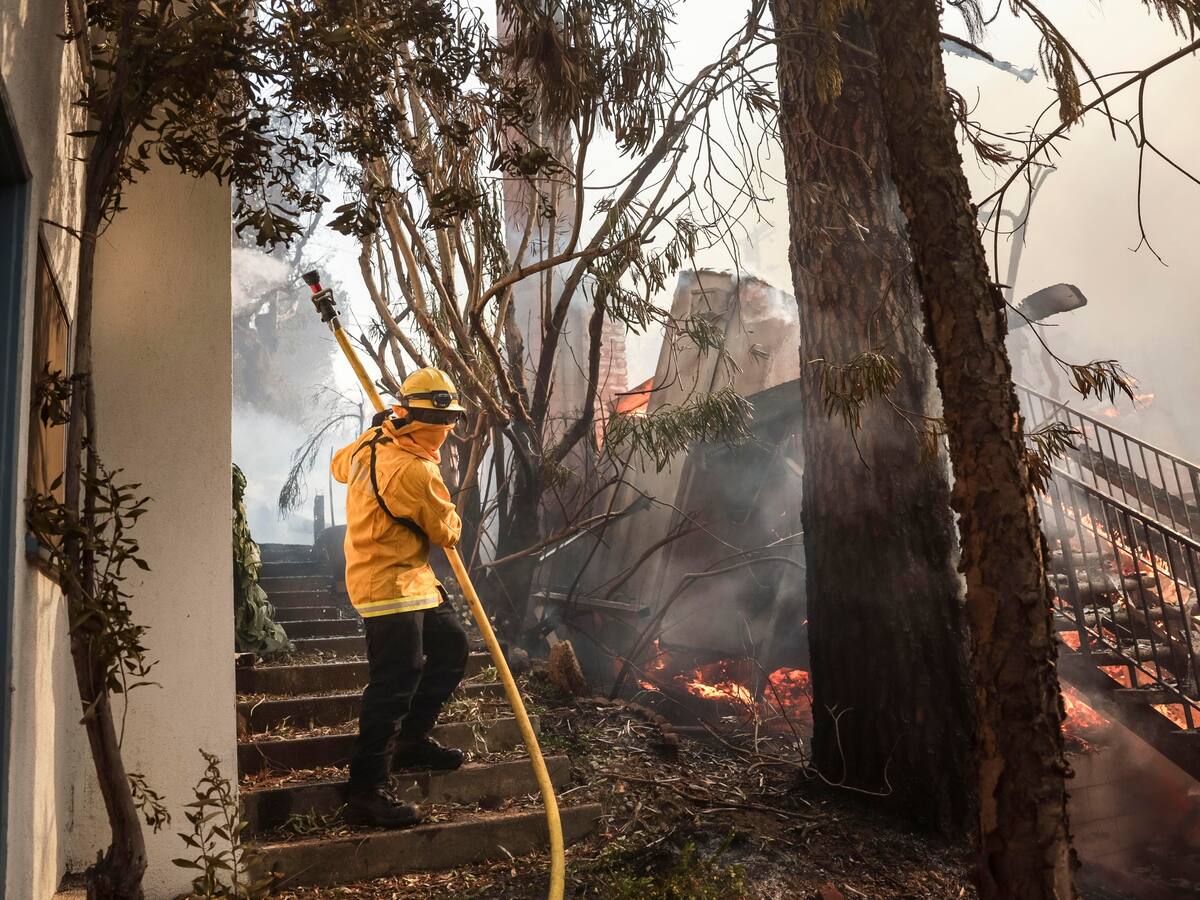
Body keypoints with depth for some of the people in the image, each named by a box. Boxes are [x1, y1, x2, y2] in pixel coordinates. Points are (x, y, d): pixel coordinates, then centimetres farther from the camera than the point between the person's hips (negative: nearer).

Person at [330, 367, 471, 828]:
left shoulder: (372, 441, 4)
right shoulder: (415, 470, -23)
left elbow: (340, 465, 28)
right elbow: (447, 532, -10)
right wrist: (450, 517, 13)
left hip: (410, 582, 11)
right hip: (392, 586, -11)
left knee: (452, 647, 18)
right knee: (393, 684, -9)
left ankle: (411, 739, 30)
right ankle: (366, 793, -2)